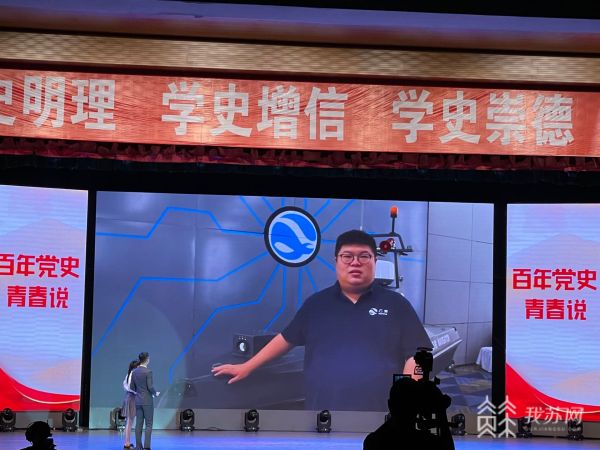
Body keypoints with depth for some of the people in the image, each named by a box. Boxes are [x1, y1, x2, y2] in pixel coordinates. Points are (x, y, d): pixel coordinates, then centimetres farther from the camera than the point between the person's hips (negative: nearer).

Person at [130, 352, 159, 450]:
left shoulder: (134, 371, 5)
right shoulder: (148, 371, -14)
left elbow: (132, 387, 9)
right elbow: (150, 387, -17)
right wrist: (156, 393, 2)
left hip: (138, 401, 6)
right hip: (147, 401, -6)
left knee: (139, 424, 6)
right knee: (148, 424, -2)